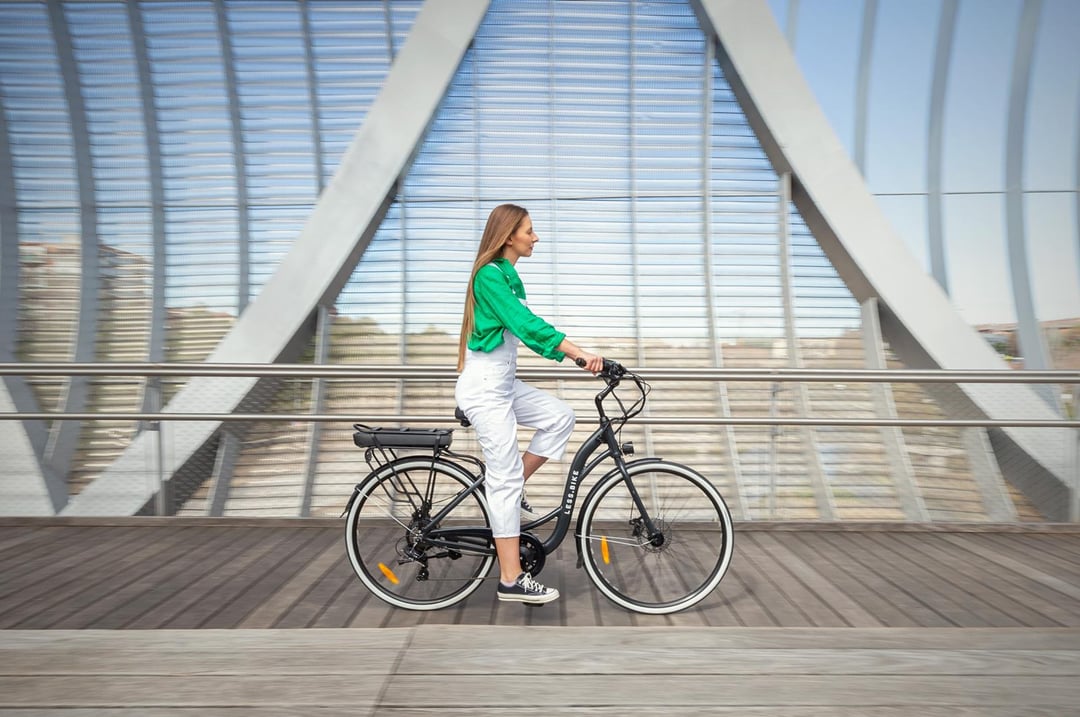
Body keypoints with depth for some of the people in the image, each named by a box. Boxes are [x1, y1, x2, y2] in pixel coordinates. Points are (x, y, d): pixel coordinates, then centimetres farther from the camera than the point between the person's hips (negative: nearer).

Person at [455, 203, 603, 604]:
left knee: (560, 418, 2)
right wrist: (579, 353, -31)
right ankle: (512, 580, 1)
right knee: (506, 478, -6)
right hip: (484, 386, -9)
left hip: (502, 382, 9)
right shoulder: (489, 275, -15)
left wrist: (571, 355, 11)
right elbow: (525, 323, -26)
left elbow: (528, 329, 18)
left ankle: (504, 491, 11)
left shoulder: (508, 276, 14)